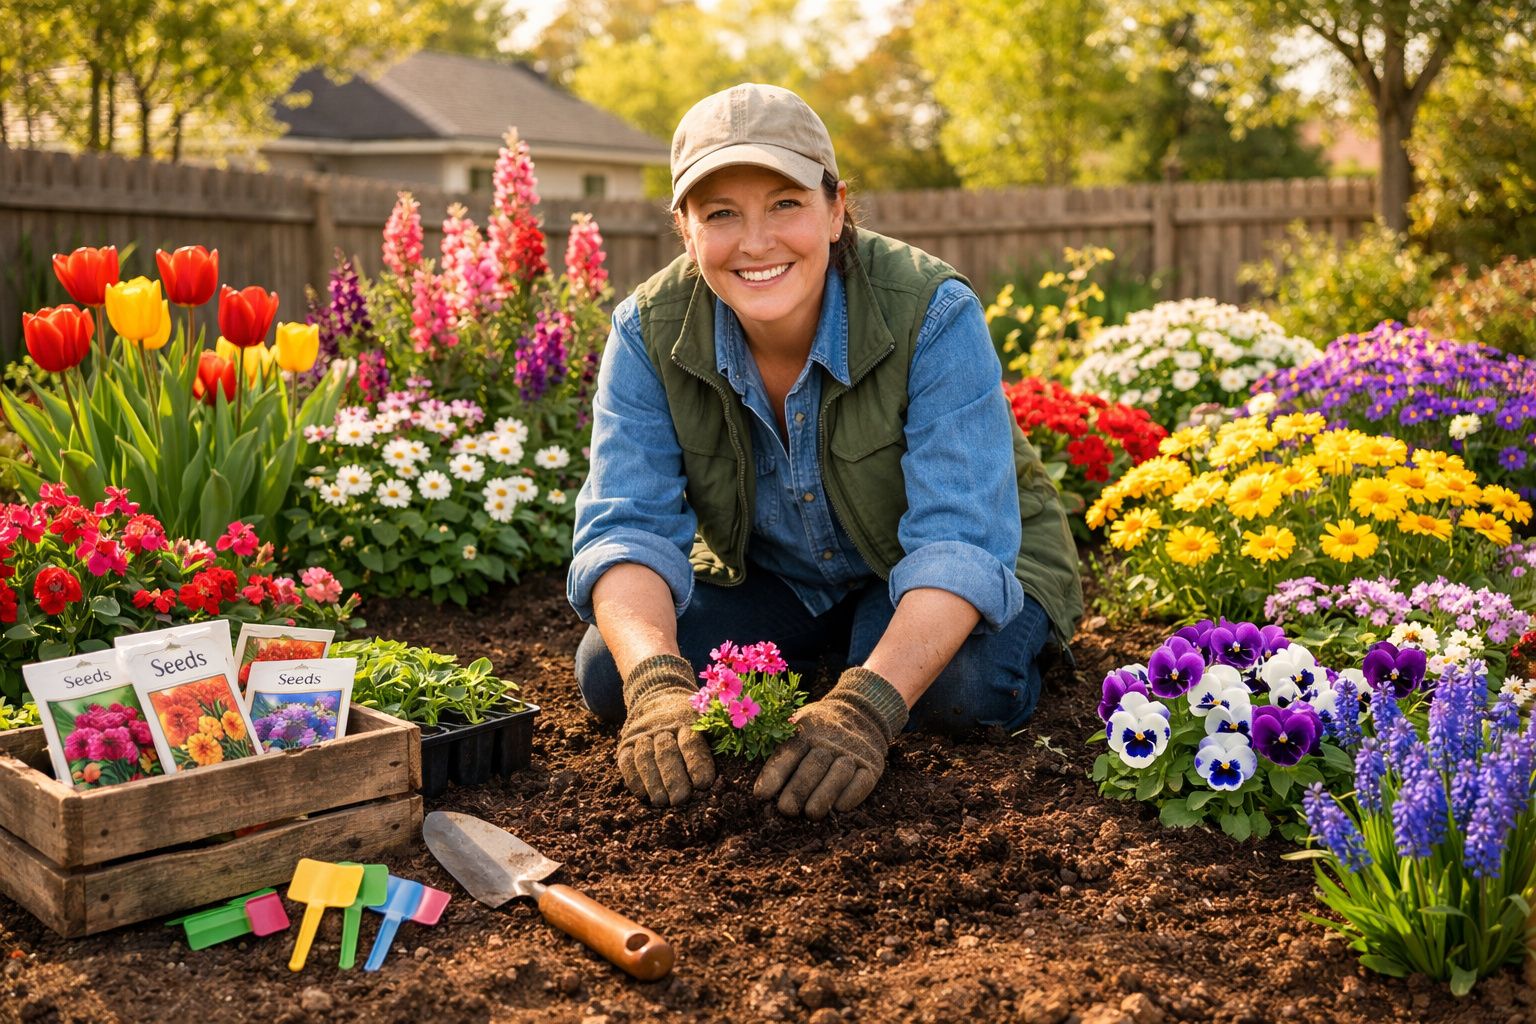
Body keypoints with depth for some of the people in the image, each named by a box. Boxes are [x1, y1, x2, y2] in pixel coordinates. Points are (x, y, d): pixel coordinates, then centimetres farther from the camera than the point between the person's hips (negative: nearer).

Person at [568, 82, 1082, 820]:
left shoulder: (932, 314, -30)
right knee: (608, 671, -16)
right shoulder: (649, 332, -19)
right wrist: (657, 680, -48)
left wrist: (867, 703, -52)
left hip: (930, 582, -3)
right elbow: (626, 525, -27)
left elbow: (959, 542, -36)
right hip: (767, 579, 4)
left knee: (955, 687, -34)